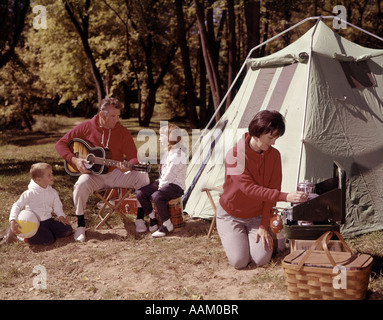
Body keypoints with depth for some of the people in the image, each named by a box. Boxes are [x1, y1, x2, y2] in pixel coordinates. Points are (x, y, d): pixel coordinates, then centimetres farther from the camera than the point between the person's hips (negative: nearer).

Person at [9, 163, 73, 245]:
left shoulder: (53, 193, 6)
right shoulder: (29, 193, -11)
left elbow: (57, 206, 18)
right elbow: (17, 206, -9)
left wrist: (61, 216, -3)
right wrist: (13, 221, -23)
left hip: (48, 220, 6)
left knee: (68, 230, -12)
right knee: (48, 240, -26)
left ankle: (46, 232, 3)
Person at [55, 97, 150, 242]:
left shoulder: (123, 132, -3)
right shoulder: (86, 127, -5)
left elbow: (134, 158, -2)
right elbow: (60, 144, 0)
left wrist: (128, 166, -27)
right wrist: (74, 160, -15)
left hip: (116, 173, 2)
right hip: (93, 174, -1)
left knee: (142, 175, -21)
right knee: (81, 185, -35)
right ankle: (80, 225, -16)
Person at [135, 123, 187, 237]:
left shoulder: (178, 155, -17)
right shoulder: (167, 152, 14)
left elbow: (170, 175, -20)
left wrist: (161, 186, -12)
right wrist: (159, 183, 9)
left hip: (176, 186, -10)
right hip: (163, 183, 10)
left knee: (157, 196, -35)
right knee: (140, 193, -4)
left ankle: (167, 226, -19)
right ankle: (153, 220, 7)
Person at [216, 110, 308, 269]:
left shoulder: (274, 155, -9)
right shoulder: (235, 155, -24)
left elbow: (272, 190, -7)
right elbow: (248, 188, -33)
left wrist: (264, 225, -12)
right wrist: (285, 196, -43)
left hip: (257, 216, 3)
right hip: (231, 216, -3)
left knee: (261, 259, -16)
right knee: (239, 261, -16)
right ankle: (231, 237, 15)